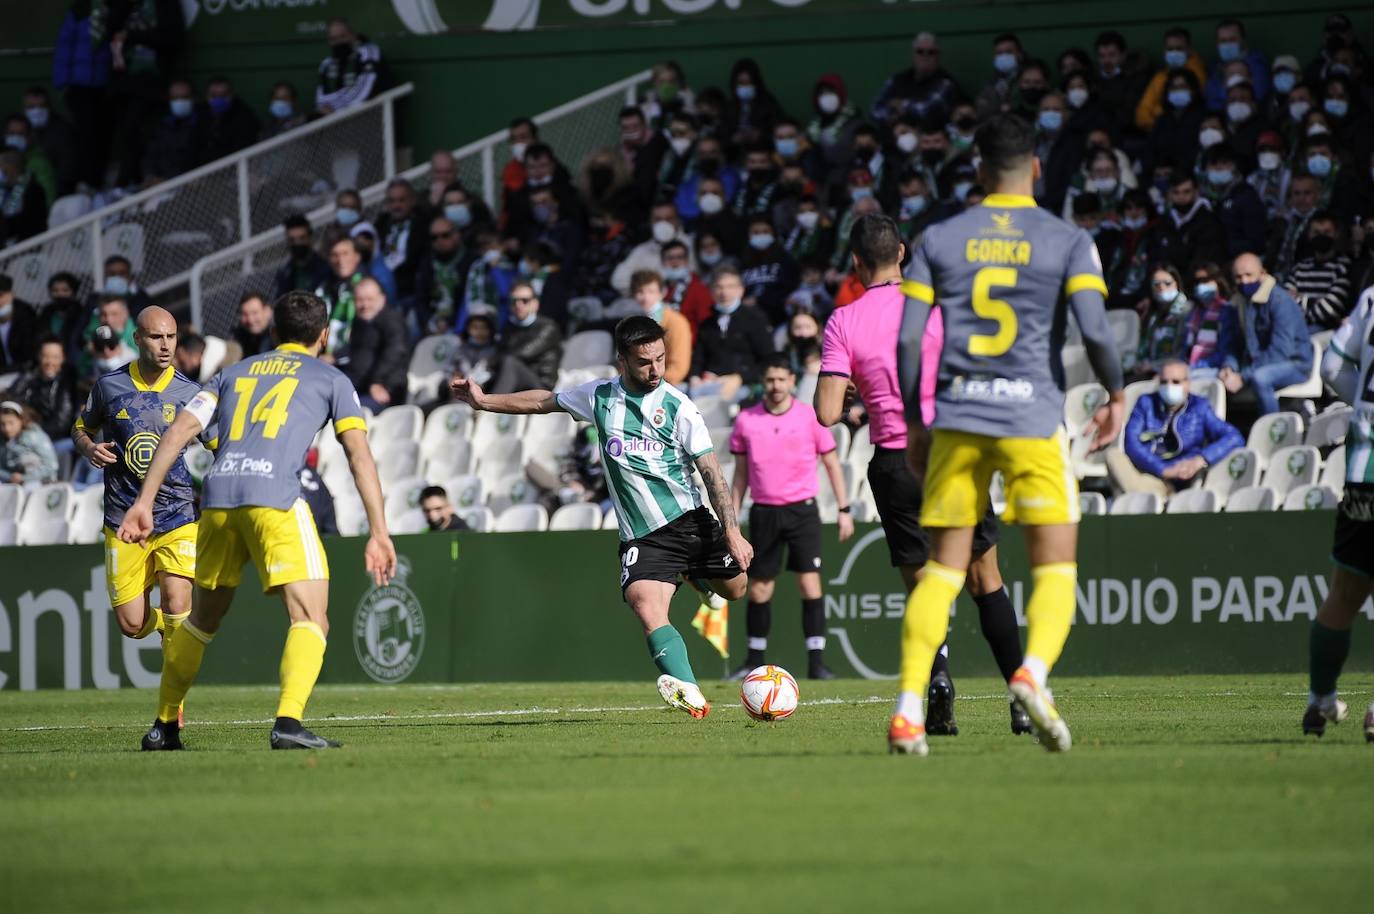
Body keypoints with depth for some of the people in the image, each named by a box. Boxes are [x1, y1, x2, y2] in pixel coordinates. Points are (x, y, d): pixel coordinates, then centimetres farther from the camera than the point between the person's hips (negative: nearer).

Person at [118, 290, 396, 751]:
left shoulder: (234, 373, 27)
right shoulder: (331, 380, 16)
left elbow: (178, 431, 16)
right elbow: (359, 454, 6)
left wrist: (144, 503, 15)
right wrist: (379, 533, 3)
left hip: (217, 496, 5)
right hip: (274, 497, -5)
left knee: (203, 619, 22)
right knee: (311, 619, -6)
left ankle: (163, 727, 27)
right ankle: (288, 722, -27)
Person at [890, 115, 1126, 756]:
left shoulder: (938, 241, 7)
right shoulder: (1067, 242, 1)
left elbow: (908, 339, 3)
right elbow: (1094, 331, -10)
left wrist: (914, 421, 13)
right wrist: (1117, 395, 8)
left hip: (957, 419, 2)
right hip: (1033, 418, -2)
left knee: (942, 568, 7)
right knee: (1056, 568, 3)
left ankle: (908, 708, -5)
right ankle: (1034, 670, -25)